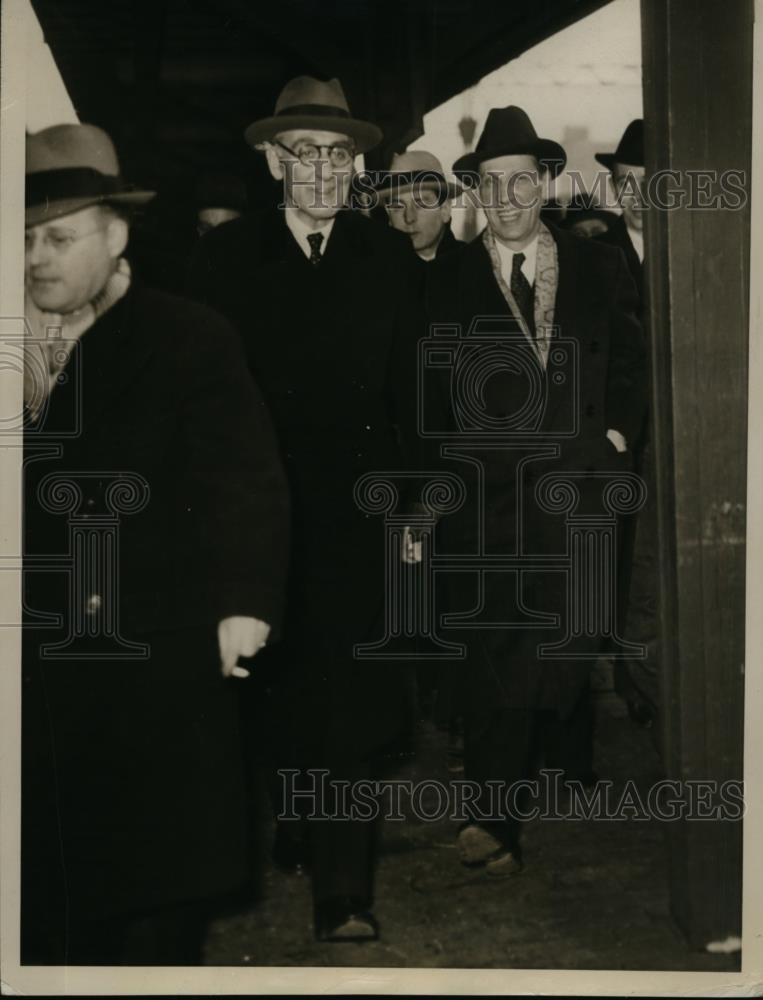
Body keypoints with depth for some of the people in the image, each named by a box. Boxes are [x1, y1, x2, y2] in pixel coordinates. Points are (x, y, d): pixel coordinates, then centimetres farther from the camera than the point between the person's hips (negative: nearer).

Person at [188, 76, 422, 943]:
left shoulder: (388, 258, 6)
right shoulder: (225, 256, 2)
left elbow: (411, 392, 5)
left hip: (358, 509, 0)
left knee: (347, 696, -4)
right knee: (284, 686, 13)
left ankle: (342, 889, 0)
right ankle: (299, 824, 34)